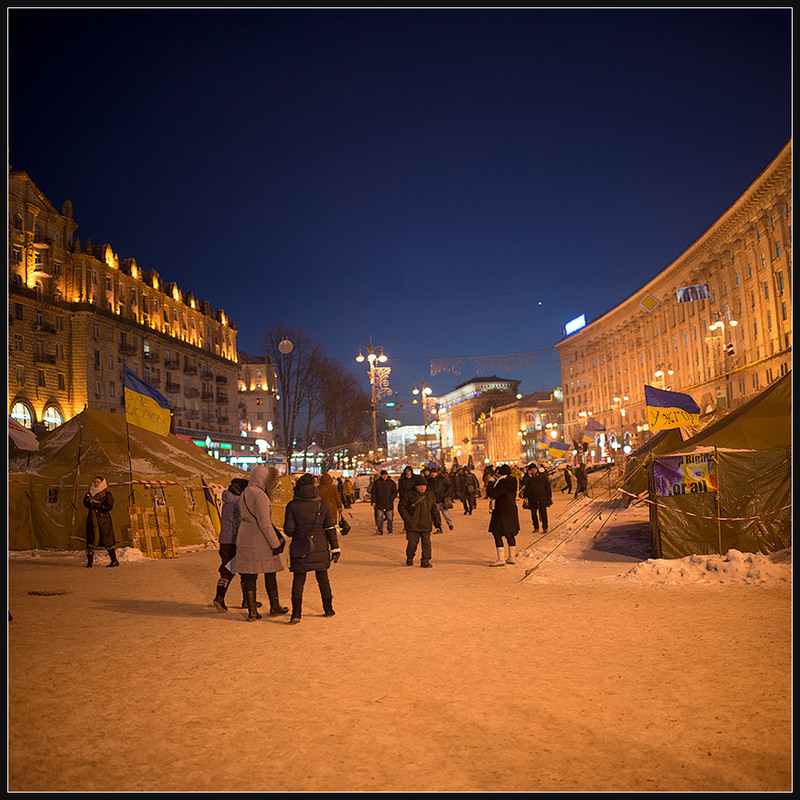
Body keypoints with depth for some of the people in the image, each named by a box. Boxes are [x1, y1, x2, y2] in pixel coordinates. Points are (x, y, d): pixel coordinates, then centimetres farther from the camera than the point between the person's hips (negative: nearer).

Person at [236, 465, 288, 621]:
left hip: (244, 538, 7)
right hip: (260, 540, -7)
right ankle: (274, 607, 20)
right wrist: (275, 544, -17)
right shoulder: (260, 496, -17)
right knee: (270, 573, 9)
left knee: (248, 575, 8)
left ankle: (252, 611, 10)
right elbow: (264, 523, -21)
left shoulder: (244, 494, 11)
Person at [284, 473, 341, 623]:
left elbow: (289, 530, -7)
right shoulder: (323, 505, -2)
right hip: (320, 548, 2)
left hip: (300, 548, -1)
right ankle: (328, 609, 24)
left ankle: (296, 612, -1)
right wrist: (335, 548, 5)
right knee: (323, 578, 15)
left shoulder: (292, 506, -7)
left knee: (298, 580, 6)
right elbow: (330, 529, 0)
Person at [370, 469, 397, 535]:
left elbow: (395, 492, 6)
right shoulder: (376, 482, 2)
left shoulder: (391, 482, 3)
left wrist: (391, 499, -6)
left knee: (389, 517, 5)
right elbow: (373, 492, 5)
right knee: (380, 517, -2)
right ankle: (380, 531, 5)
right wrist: (373, 501, -1)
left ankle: (389, 530, 17)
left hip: (389, 504, 1)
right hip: (379, 503, -1)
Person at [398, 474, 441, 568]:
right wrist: (408, 519, -6)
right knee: (412, 543, 2)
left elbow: (434, 509, 17)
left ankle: (425, 561, 10)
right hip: (413, 526, -3)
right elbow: (401, 507, 1)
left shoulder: (430, 495, 9)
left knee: (426, 544, -1)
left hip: (426, 525, 3)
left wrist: (438, 522, 15)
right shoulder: (409, 495, -3)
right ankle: (409, 559, 24)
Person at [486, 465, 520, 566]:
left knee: (497, 534, -5)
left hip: (502, 511, -9)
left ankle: (500, 559, -8)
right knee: (510, 534, 15)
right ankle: (512, 557, 22)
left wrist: (490, 483, -7)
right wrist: (495, 482, 19)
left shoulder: (502, 483, -17)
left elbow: (493, 494, -21)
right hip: (512, 511, 9)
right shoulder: (511, 482, 10)